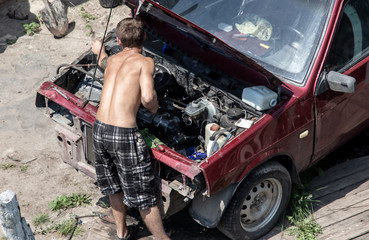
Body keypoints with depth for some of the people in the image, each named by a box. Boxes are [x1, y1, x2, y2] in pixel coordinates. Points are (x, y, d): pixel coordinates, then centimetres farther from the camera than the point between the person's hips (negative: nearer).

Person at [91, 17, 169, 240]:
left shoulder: (112, 59, 14)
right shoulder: (145, 62, -6)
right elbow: (147, 97, -22)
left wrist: (100, 49, 65)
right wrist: (154, 107, 2)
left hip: (99, 130, 7)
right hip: (125, 134, -7)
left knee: (115, 187, 26)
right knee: (144, 195, 7)